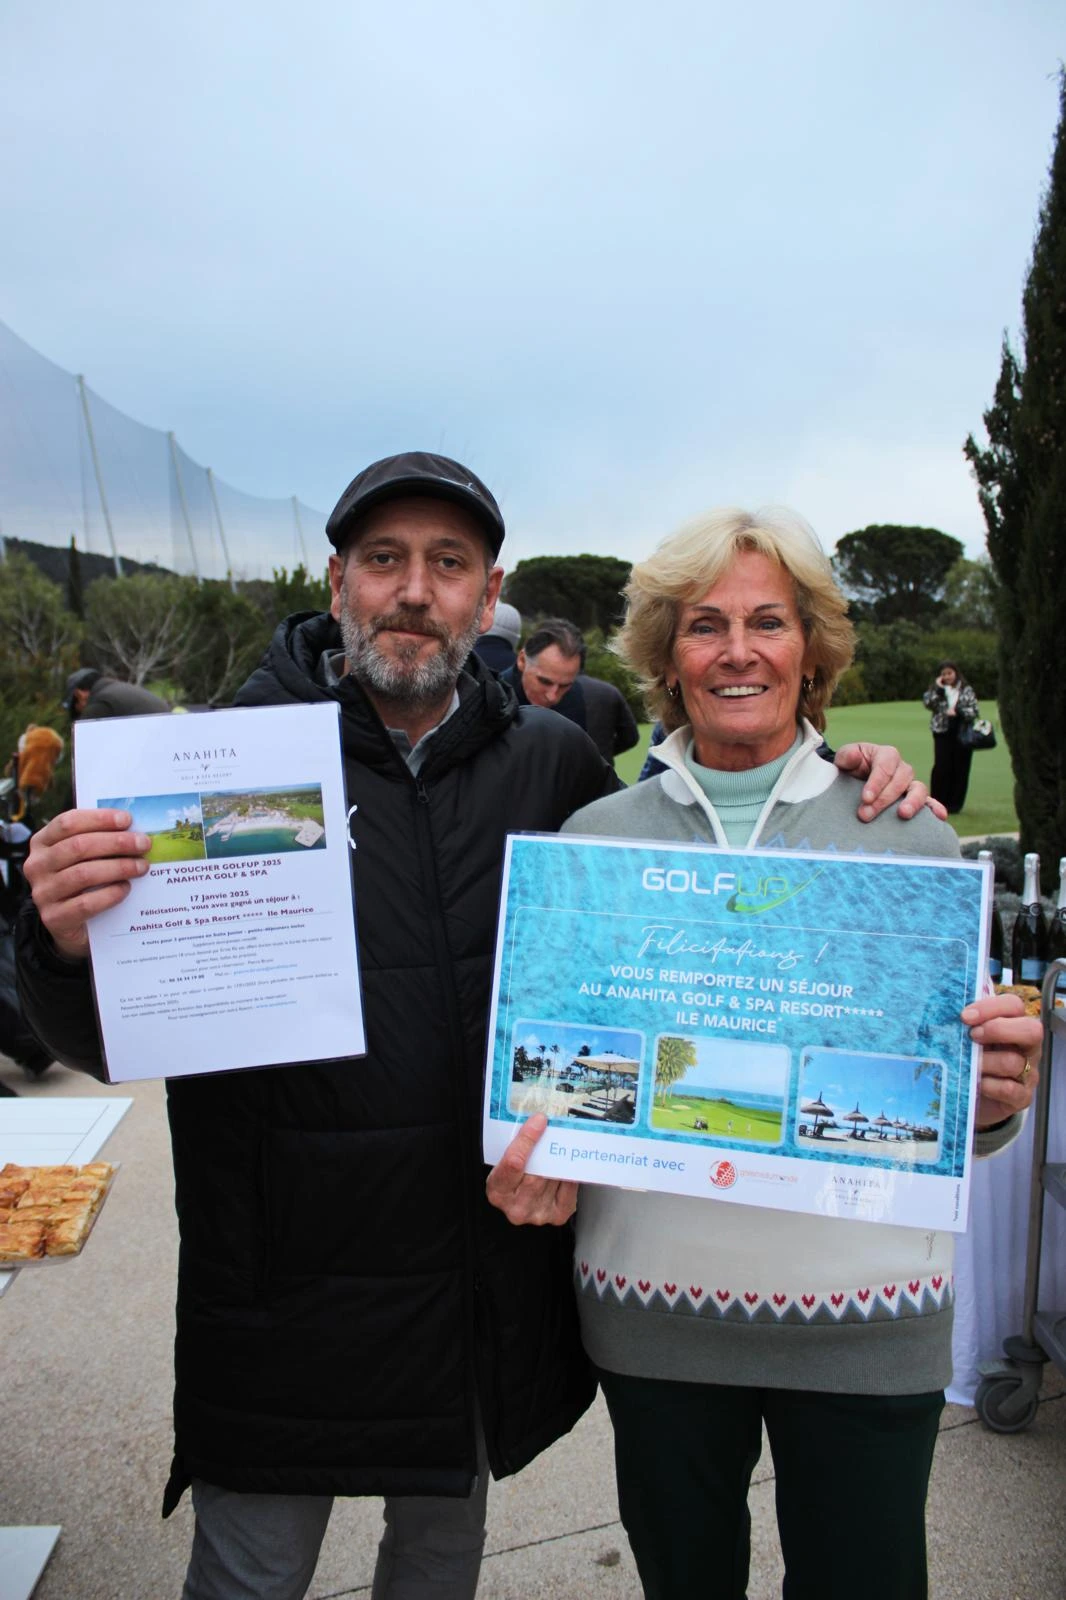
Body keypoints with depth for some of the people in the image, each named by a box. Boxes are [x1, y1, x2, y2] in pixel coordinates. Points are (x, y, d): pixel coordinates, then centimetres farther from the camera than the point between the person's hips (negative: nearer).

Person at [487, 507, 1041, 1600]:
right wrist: (536, 1163, -12)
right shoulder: (596, 837, -1)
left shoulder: (908, 837, -2)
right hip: (650, 1298, 1)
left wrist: (991, 1102, -18)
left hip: (864, 1312, 0)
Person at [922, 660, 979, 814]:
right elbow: (927, 702, -9)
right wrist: (938, 688, -12)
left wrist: (958, 712, -13)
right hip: (942, 733, 0)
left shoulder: (966, 690, 7)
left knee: (960, 769, 2)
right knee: (941, 768, -8)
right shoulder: (936, 690, 9)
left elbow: (976, 710, 1)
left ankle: (954, 804, 11)